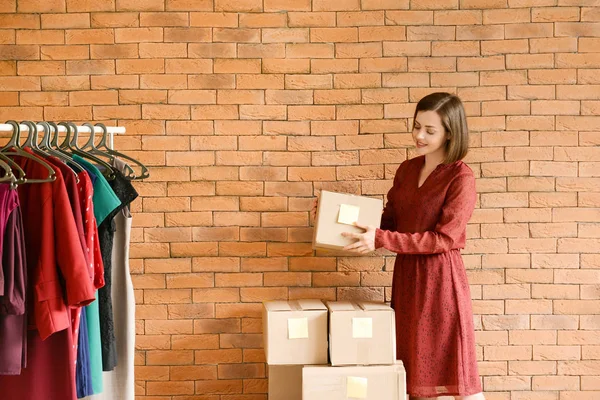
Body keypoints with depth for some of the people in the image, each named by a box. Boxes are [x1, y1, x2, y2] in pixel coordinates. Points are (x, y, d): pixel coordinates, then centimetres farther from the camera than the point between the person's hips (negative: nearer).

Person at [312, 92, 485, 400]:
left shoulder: (461, 178, -11)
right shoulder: (407, 170, 9)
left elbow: (444, 238, -16)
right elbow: (390, 221, 16)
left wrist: (381, 240, -21)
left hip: (441, 277, -6)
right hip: (406, 274, 6)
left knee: (454, 369, 0)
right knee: (415, 369, 11)